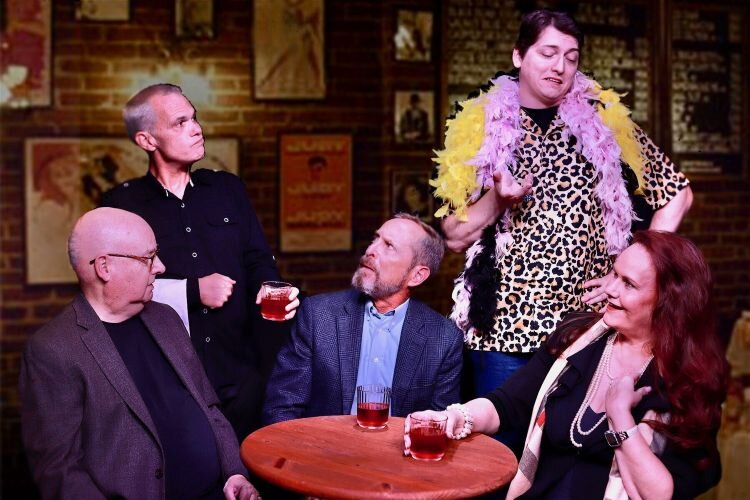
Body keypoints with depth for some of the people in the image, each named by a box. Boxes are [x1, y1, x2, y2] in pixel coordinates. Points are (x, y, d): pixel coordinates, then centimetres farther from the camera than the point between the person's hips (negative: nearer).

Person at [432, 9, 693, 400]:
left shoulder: (602, 121, 5)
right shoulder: (481, 129, 3)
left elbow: (677, 195, 9)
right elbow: (455, 237, 3)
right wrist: (496, 199, -15)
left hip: (589, 326, 1)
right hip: (504, 325, 0)